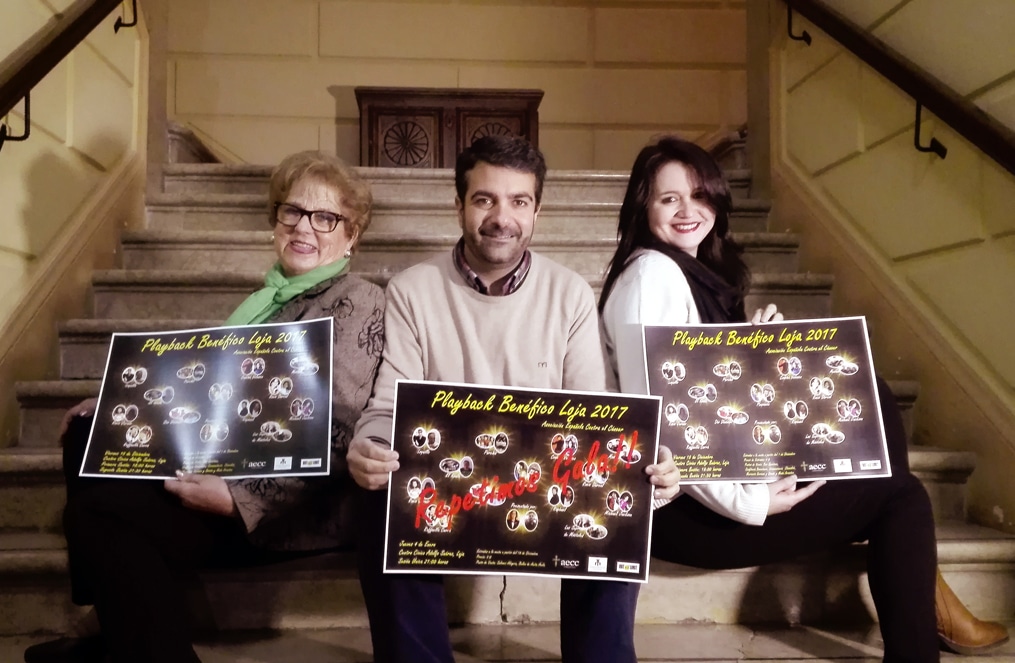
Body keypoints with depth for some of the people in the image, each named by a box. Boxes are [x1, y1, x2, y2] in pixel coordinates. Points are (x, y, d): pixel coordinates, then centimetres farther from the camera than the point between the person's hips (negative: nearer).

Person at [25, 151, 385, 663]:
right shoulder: (278, 296, 16)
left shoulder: (356, 303, -12)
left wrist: (239, 499, -25)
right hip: (230, 464, 10)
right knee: (89, 433, 11)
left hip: (300, 505, -10)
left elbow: (336, 440, -21)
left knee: (98, 513, -19)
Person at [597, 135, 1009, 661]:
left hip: (715, 474, 9)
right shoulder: (651, 273, -17)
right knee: (900, 497, -2)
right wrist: (747, 502, -22)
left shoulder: (698, 269, 13)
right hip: (683, 505, -9)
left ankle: (921, 592, 8)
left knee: (871, 399, 4)